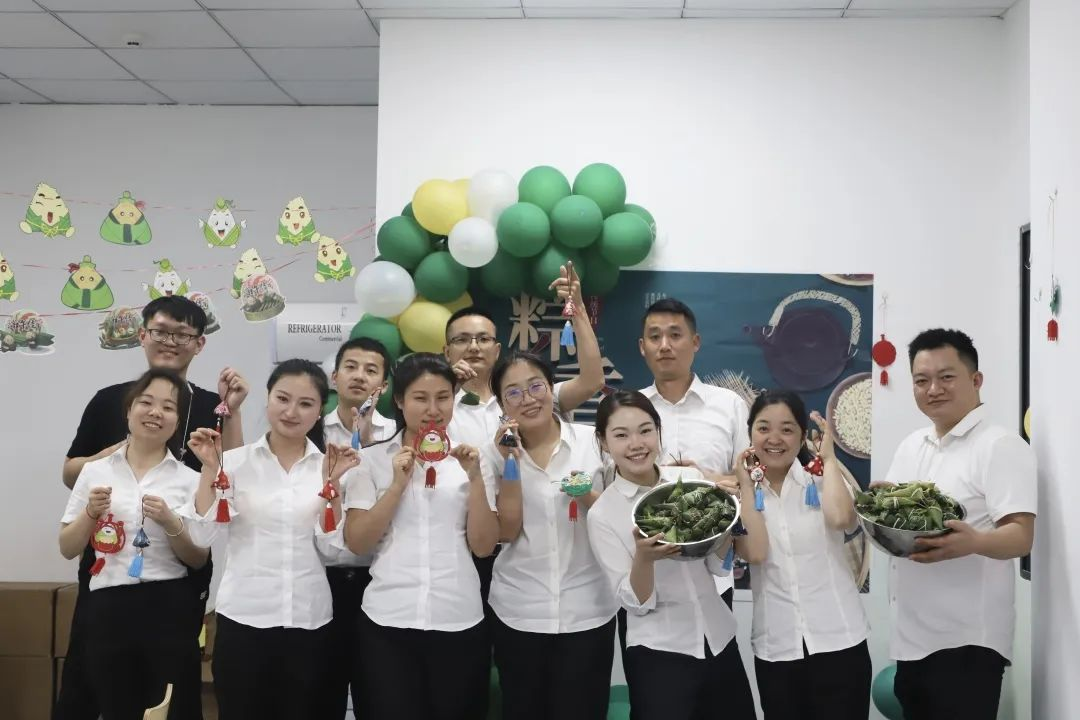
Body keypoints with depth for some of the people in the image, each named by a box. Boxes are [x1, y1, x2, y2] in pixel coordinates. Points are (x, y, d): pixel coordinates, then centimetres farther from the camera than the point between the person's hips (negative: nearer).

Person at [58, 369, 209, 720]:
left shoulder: (190, 479, 1)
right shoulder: (95, 470, 5)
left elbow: (198, 560, 2)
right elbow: (68, 550, 8)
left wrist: (170, 523, -15)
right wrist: (90, 513, -9)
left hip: (168, 609, -1)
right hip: (107, 609, 2)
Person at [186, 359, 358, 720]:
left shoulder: (330, 465, 2)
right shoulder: (235, 460, -2)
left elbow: (332, 547, -5)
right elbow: (203, 537, -8)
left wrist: (332, 482, -13)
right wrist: (209, 469, -15)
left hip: (308, 621, 2)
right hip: (244, 617, -1)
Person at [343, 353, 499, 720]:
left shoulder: (469, 457, 6)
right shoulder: (371, 458, 3)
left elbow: (483, 546, 0)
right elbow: (356, 542, -4)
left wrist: (475, 477, -11)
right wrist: (398, 483, -12)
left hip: (459, 622, 1)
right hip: (389, 622, -1)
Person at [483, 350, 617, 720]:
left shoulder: (593, 440, -3)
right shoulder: (496, 451, -2)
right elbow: (506, 532, -9)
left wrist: (588, 496, -17)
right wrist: (511, 463, -17)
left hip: (587, 610, 0)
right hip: (518, 612, 1)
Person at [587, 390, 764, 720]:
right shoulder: (602, 514, -8)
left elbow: (720, 564, -2)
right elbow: (636, 601, -10)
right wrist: (643, 557, -28)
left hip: (720, 641, 4)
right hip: (657, 655, -4)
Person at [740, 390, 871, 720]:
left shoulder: (822, 481, -1)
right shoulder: (743, 494, 5)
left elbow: (842, 518, -24)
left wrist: (829, 458, -10)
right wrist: (746, 488, -7)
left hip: (838, 642, -2)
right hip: (775, 650, 2)